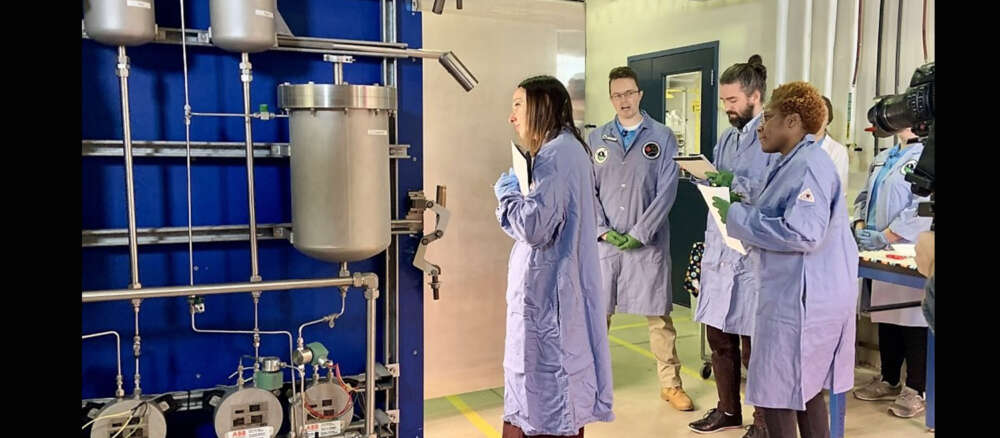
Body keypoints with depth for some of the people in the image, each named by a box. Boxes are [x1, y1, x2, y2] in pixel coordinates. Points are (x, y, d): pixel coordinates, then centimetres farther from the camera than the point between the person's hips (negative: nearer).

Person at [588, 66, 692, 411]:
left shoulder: (662, 137, 1)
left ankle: (670, 384, 20)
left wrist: (639, 233, -11)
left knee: (659, 315, 6)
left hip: (648, 241, -2)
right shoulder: (596, 139, 8)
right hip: (604, 240, 2)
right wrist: (603, 231, -8)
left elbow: (666, 191, -5)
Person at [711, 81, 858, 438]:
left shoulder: (809, 164, -18)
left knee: (777, 392, 0)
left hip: (802, 298, -10)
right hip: (799, 295, 10)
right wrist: (740, 210, 4)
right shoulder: (793, 162, 14)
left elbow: (803, 233, -27)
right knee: (805, 385, 19)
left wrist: (738, 217, -20)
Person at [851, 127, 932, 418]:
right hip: (882, 254, 7)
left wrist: (882, 237, -18)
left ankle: (915, 390, 12)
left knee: (913, 322, 0)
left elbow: (922, 208, -18)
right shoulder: (882, 159, 16)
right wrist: (860, 227, 1)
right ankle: (889, 381, 27)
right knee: (885, 318, 14)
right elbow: (865, 196, 19)